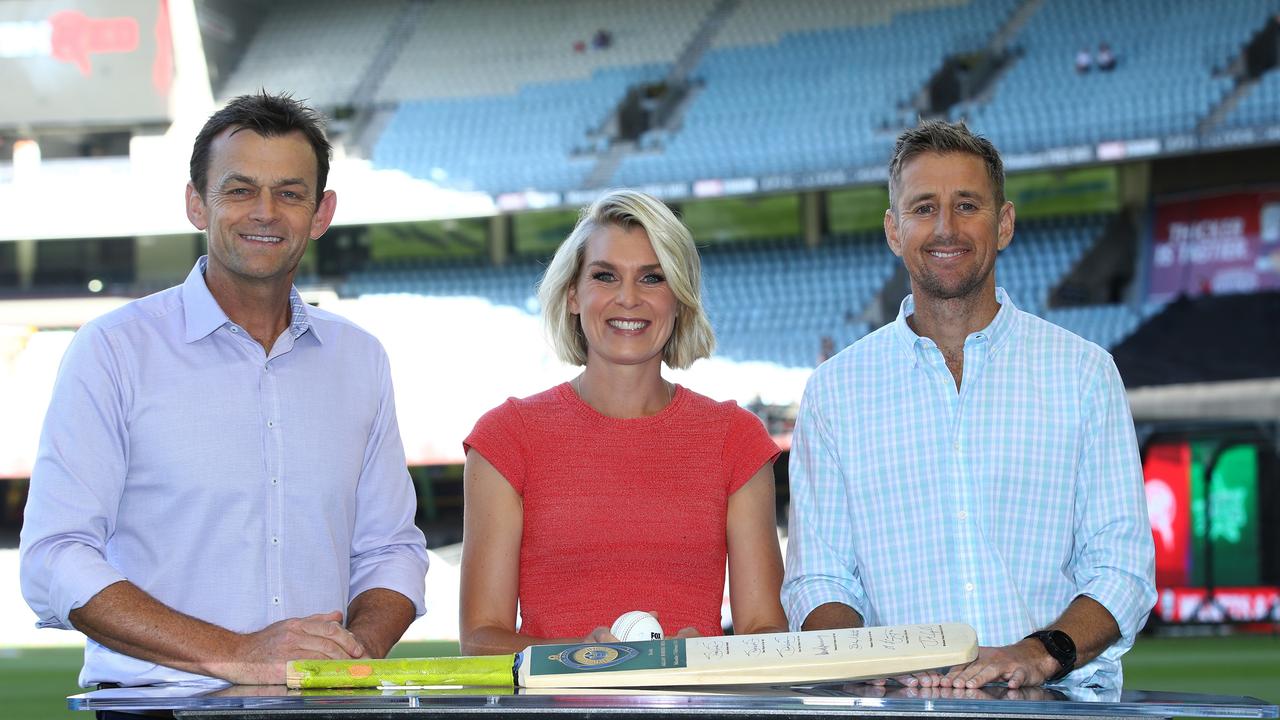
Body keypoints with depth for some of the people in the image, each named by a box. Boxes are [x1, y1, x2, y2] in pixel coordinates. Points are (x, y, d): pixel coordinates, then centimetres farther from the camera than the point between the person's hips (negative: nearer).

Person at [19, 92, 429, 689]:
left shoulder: (359, 359, 14)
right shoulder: (113, 351, -1)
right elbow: (54, 563, -8)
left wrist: (360, 645, -4)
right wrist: (232, 655, -16)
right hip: (158, 703, -2)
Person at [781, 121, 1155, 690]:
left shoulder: (1083, 372, 10)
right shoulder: (837, 389, 12)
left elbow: (1121, 568, 7)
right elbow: (817, 578, 10)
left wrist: (1042, 653, -12)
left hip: (1062, 703, 0)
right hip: (902, 707, 0)